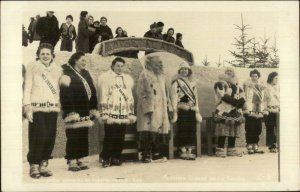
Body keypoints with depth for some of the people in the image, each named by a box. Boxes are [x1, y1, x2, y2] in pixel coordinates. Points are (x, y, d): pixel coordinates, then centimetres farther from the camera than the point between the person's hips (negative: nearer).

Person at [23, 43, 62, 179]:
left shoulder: (57, 70, 15)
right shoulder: (32, 68, 4)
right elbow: (27, 88, 0)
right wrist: (27, 107, -8)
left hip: (52, 108, 4)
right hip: (37, 108, -4)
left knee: (50, 138, 1)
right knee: (38, 137, -11)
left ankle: (43, 165, 14)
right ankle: (34, 166, 1)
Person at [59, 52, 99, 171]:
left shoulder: (86, 74, 17)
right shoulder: (67, 75, -8)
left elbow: (92, 92, 19)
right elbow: (65, 95, -15)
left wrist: (93, 108, 13)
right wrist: (70, 112, -20)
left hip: (85, 112, 8)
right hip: (74, 112, -8)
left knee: (84, 136, 9)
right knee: (73, 137, -6)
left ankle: (80, 160, 17)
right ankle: (72, 162, 0)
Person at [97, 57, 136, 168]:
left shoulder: (128, 79, 18)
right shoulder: (105, 78, 1)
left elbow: (130, 98, 18)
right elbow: (103, 97, -4)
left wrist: (131, 113, 14)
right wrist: (104, 113, -10)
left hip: (123, 115, 5)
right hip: (111, 115, -5)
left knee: (120, 138, 5)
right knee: (110, 137, -6)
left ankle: (116, 158, 15)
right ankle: (106, 159, 5)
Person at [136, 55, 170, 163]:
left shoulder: (161, 76, 18)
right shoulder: (145, 74, -5)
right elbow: (141, 93, -11)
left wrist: (167, 107, 16)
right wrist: (147, 108, -18)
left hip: (160, 109, 7)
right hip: (150, 109, -7)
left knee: (159, 129, 6)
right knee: (148, 132, -8)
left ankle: (157, 154, 13)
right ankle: (146, 155, -2)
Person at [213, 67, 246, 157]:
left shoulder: (236, 85, 20)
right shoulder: (220, 84, 2)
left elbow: (242, 96, 11)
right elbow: (223, 96, -13)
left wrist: (240, 101, -10)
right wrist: (234, 100, -18)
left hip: (235, 111, 6)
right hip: (224, 111, -6)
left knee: (234, 131, 6)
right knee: (223, 131, -11)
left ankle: (231, 149, 13)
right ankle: (220, 150, -7)